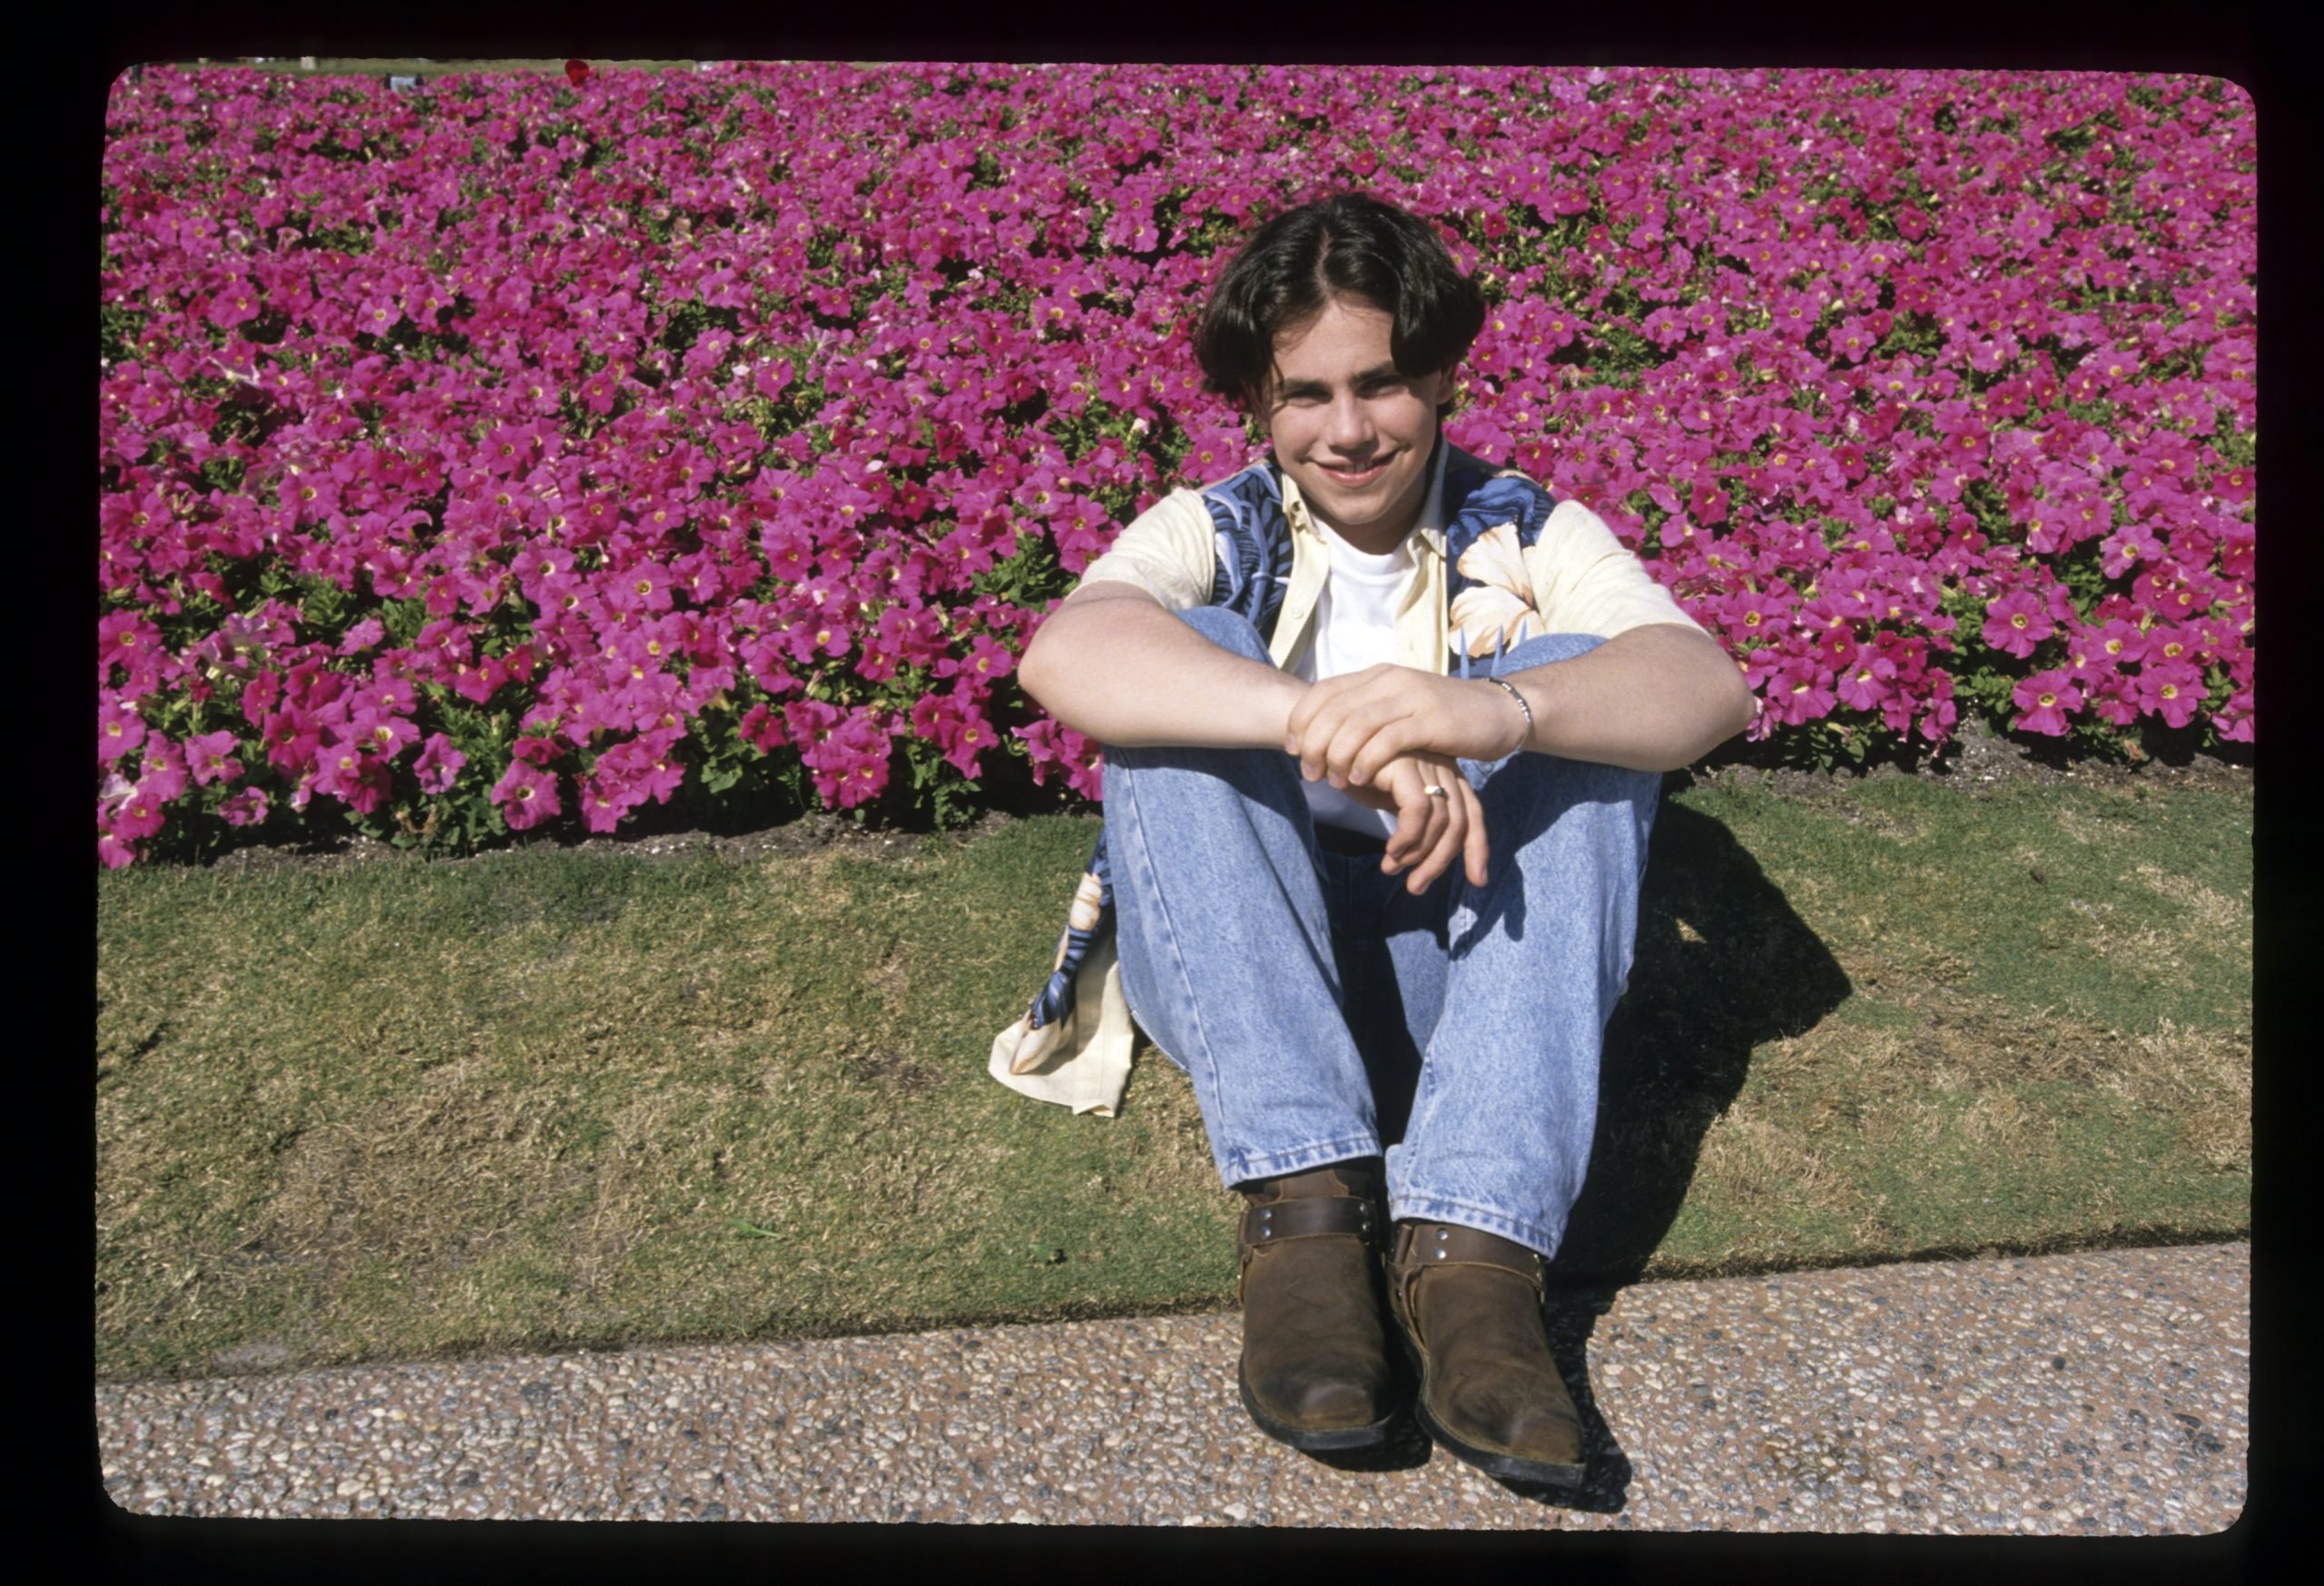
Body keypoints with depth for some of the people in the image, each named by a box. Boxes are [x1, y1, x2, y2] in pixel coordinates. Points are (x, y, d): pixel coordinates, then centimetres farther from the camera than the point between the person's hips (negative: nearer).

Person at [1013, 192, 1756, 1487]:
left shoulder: (1526, 540, 5)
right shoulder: (1220, 533, 3)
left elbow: (1709, 688, -16)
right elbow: (1063, 655, -22)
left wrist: (1498, 711, -38)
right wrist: (1325, 726, -38)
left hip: (1469, 975, 1)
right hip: (1241, 976, 0)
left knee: (1574, 677, -20)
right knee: (1192, 656, -20)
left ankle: (1475, 1240, -32)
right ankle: (1304, 1201, -31)